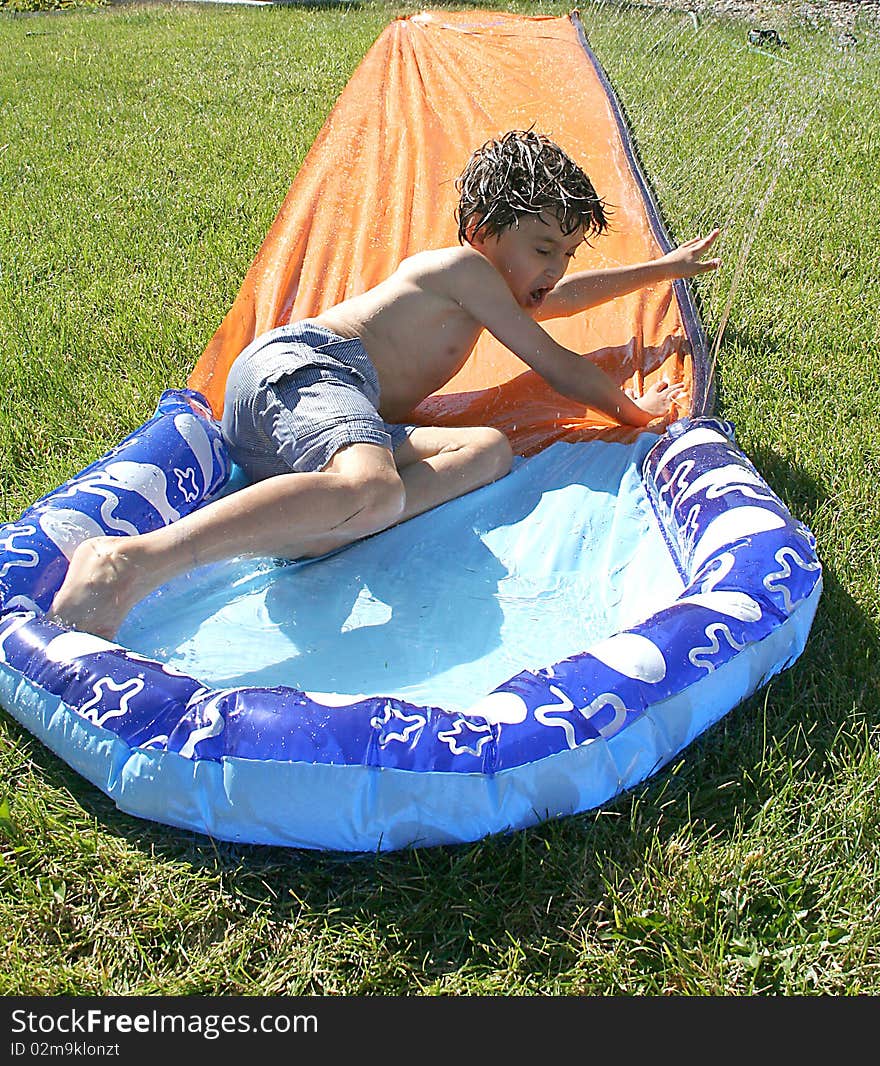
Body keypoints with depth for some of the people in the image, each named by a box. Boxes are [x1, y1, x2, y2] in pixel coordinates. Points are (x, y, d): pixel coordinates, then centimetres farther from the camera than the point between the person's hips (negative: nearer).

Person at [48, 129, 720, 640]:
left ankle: (313, 535, -31)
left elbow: (567, 294, 50)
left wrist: (664, 269, 58)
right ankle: (133, 563, -46)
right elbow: (559, 366, 5)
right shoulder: (468, 268, 4)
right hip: (301, 364, -9)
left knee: (489, 451, -9)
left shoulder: (491, 282, 33)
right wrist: (633, 410, 20)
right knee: (374, 490, -41)